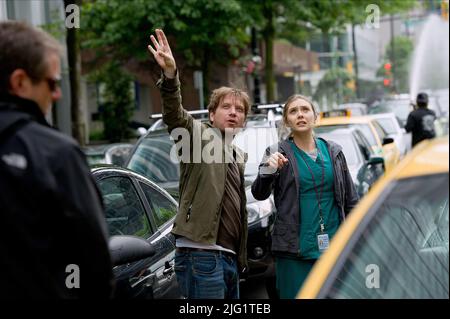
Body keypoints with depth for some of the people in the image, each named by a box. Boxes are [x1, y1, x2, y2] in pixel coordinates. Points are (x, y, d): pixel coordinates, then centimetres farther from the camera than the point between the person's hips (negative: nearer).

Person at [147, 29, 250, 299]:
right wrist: (170, 74, -39)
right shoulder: (199, 134, 0)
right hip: (201, 254, -8)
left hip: (230, 257, 8)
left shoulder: (240, 156, 22)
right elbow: (175, 116, -21)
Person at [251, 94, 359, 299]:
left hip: (334, 248, 3)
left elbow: (351, 200, 14)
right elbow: (259, 194, -6)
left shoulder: (333, 151, 10)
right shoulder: (278, 153, 1)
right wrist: (267, 171, -26)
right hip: (295, 251, -3)